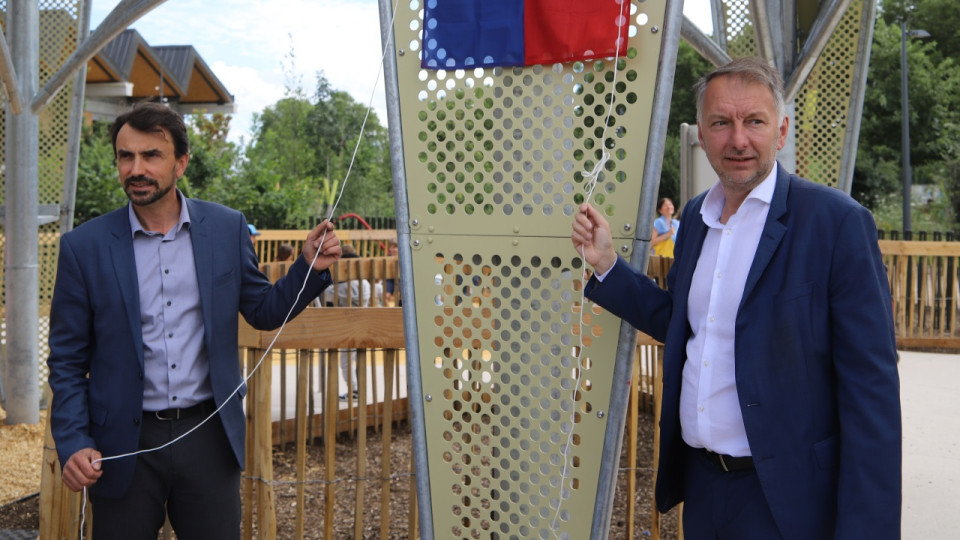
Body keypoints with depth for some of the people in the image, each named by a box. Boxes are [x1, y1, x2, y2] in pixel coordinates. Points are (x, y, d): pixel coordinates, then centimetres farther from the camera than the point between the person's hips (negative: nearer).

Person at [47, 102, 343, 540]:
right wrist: (73, 444, -11)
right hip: (124, 444, -1)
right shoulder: (84, 247, -4)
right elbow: (67, 361, 0)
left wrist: (310, 267, -8)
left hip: (209, 437, 1)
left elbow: (263, 312, 9)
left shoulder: (227, 229, 0)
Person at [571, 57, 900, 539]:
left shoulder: (836, 221, -14)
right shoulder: (696, 215, 7)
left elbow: (871, 386, -15)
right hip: (699, 482, 6)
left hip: (782, 497, -6)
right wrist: (606, 264, 5)